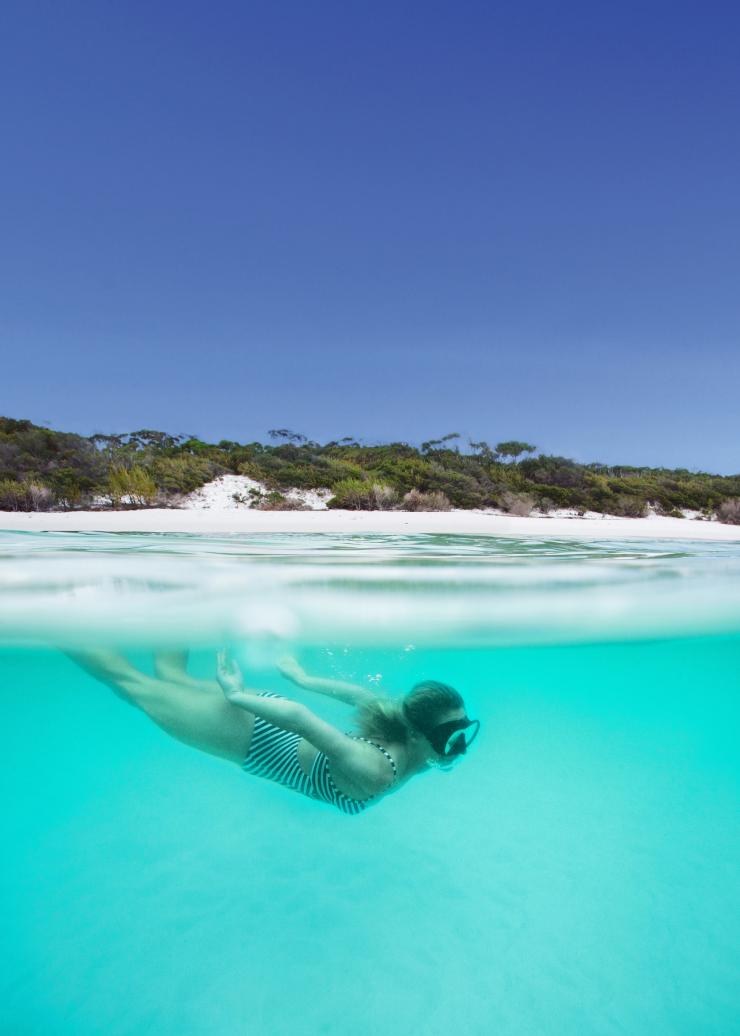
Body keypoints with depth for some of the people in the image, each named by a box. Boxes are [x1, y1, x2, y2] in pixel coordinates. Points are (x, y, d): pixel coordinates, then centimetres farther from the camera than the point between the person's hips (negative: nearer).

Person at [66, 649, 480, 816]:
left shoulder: (407, 733, -11)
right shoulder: (374, 775, -35)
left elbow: (367, 695, 2)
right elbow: (300, 718, -37)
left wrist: (305, 680, 12)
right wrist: (237, 696, -23)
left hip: (272, 721, 6)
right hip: (255, 736, -6)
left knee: (174, 679, 26)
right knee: (136, 685, 11)